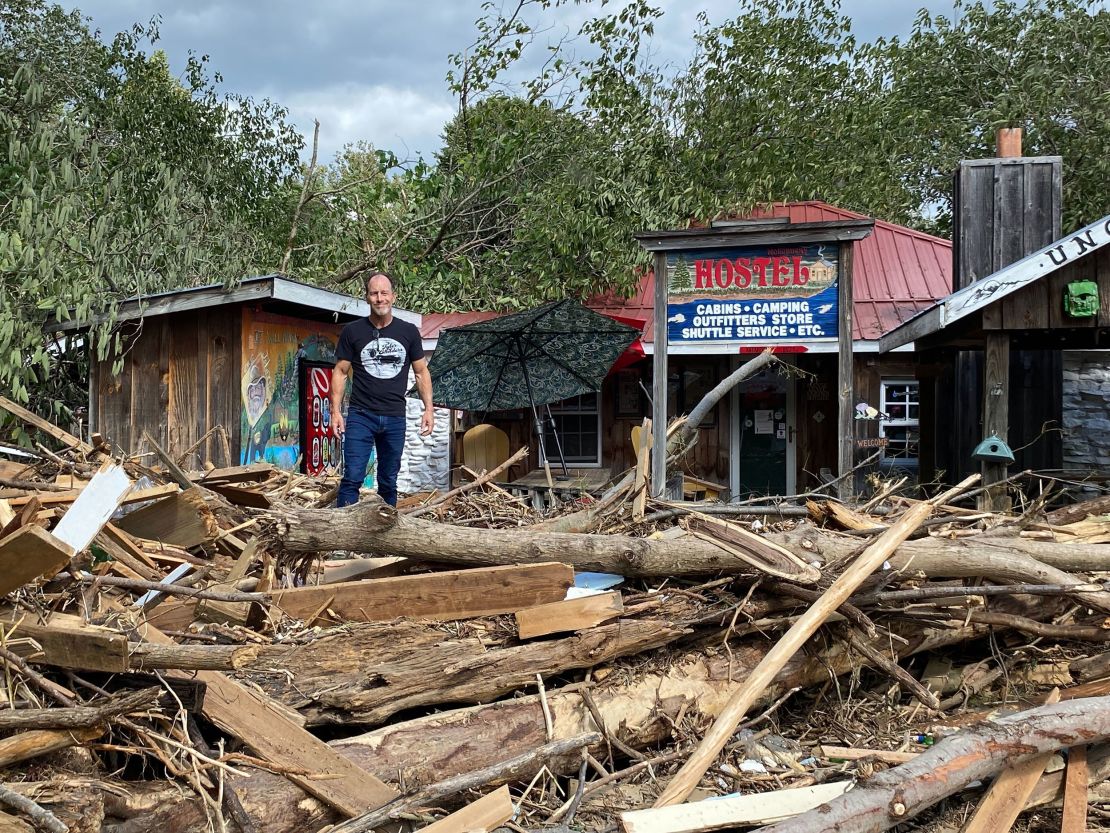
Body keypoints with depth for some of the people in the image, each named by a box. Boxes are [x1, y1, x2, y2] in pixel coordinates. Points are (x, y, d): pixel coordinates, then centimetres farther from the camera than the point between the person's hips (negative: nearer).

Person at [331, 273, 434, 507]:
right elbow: (340, 372, 5)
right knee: (352, 477, -11)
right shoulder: (352, 331, 2)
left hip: (395, 418, 2)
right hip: (361, 415, -2)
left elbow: (421, 372, 12)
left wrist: (429, 408, 3)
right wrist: (336, 410, -5)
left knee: (388, 483, 9)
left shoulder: (408, 332, 7)